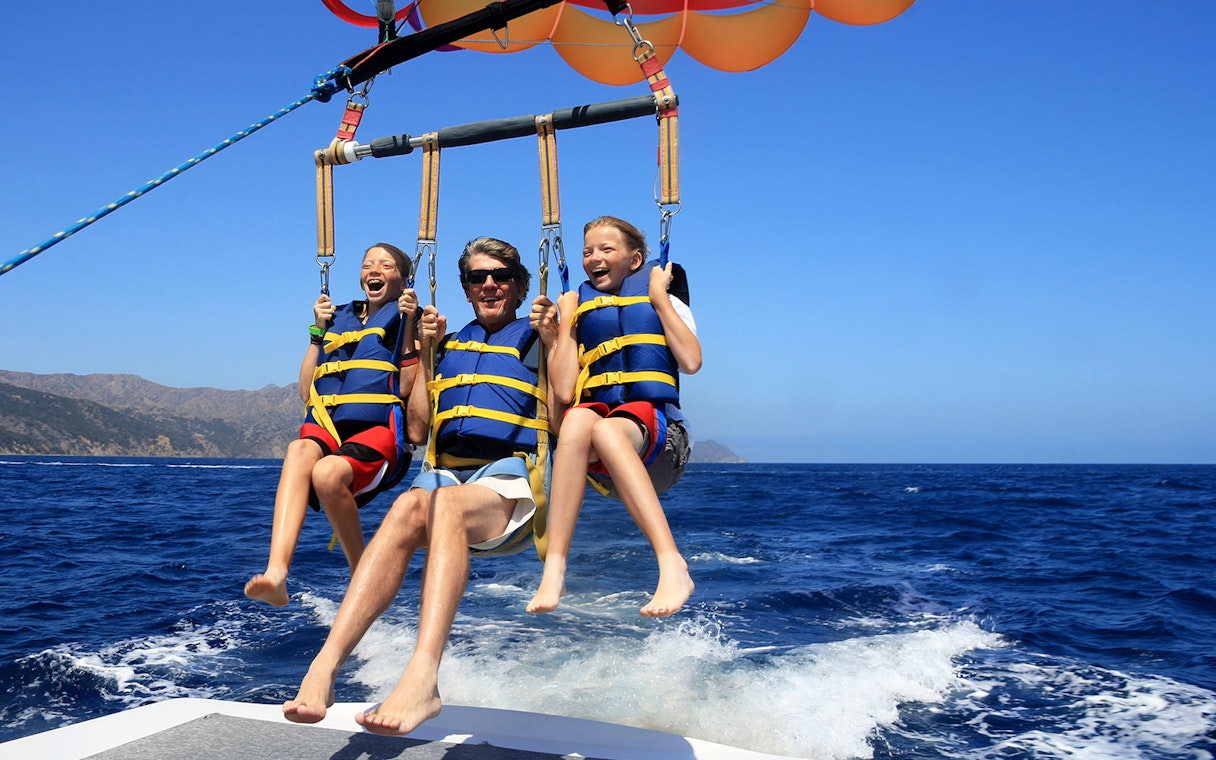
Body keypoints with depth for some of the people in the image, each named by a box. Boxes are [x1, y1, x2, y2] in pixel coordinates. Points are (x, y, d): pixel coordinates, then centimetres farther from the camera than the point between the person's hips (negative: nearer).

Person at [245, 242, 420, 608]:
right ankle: (276, 573, -48)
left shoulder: (408, 318, 12)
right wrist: (317, 331, 14)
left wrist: (409, 325, -4)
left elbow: (407, 388, -3)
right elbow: (306, 391, 18)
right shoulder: (338, 318, 24)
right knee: (300, 450, -33)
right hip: (325, 430, 4)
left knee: (327, 472, -35)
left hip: (379, 433, -3)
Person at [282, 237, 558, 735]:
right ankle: (325, 666, -44)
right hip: (445, 469, 4)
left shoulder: (535, 338, 12)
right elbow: (419, 427, 17)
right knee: (409, 506, -33)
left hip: (509, 478, -3)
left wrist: (552, 340, -8)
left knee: (447, 503, -38)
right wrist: (425, 353, 12)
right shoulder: (450, 344, 24)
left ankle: (422, 678, -54)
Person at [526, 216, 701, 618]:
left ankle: (672, 566, -46)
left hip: (657, 434, -1)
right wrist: (565, 323, 8)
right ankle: (554, 569, -42)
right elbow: (563, 392, 5)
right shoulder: (579, 310, 20)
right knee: (578, 419, -36)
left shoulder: (667, 304, 17)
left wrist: (660, 298, 1)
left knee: (605, 430, -38)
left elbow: (691, 362, -6)